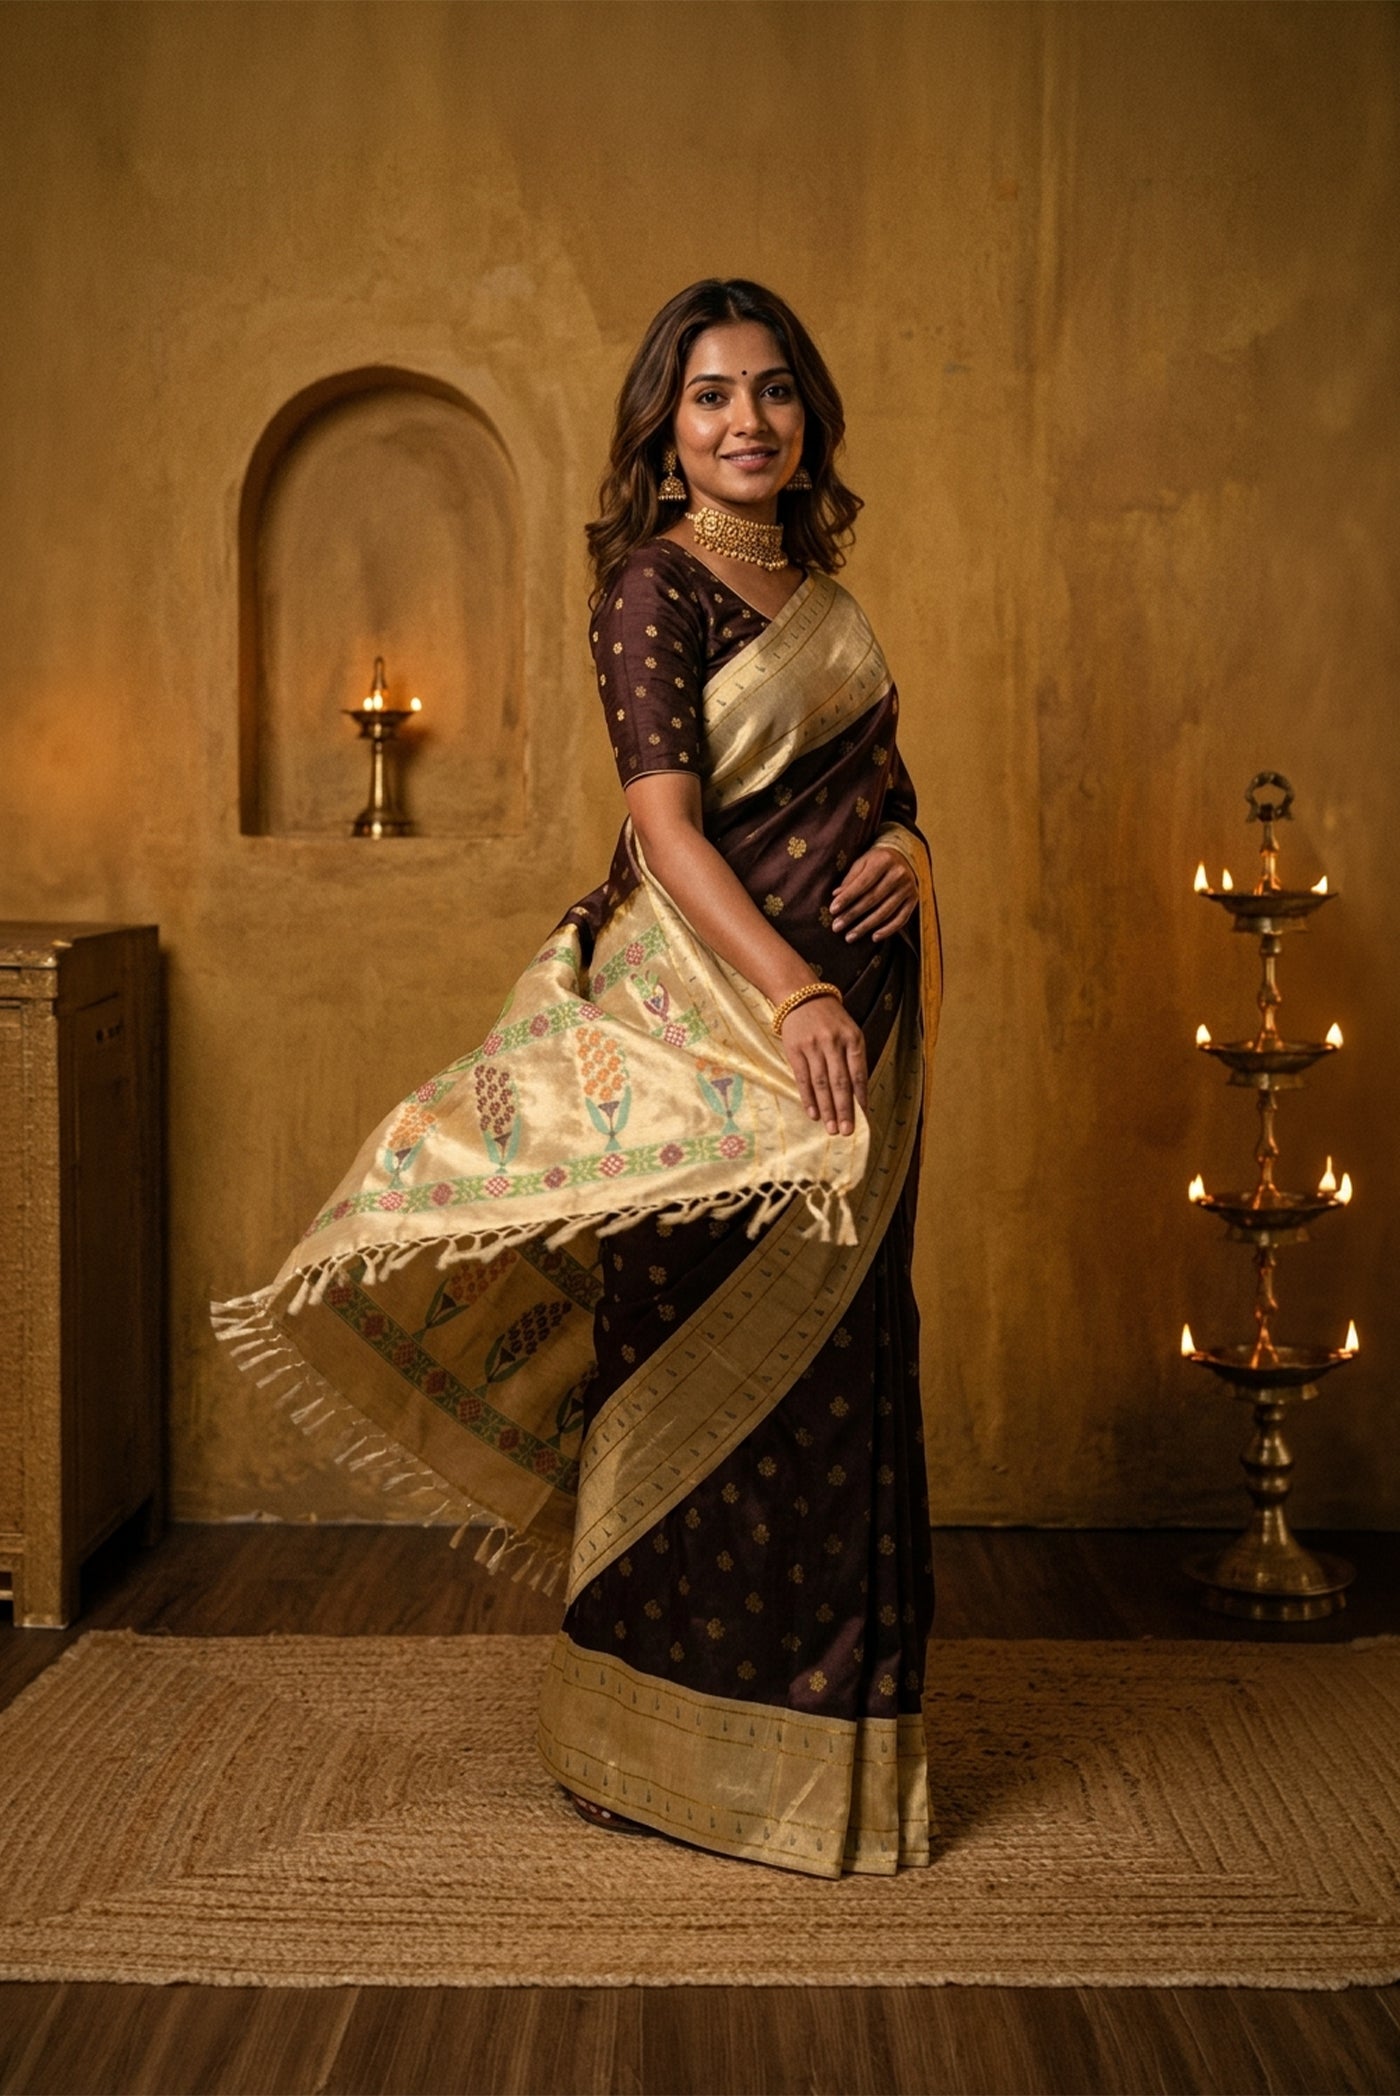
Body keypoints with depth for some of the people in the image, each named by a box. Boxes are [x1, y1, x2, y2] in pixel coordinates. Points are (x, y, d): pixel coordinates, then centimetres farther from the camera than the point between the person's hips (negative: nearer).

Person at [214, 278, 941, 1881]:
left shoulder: (816, 588, 15)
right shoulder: (654, 583, -8)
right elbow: (666, 821, -20)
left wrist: (905, 851, 0)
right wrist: (791, 992, -32)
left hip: (848, 1024, 7)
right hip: (708, 1020, -7)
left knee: (830, 1362, 13)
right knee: (705, 1367, 0)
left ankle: (814, 1720, 29)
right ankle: (673, 1746, 16)